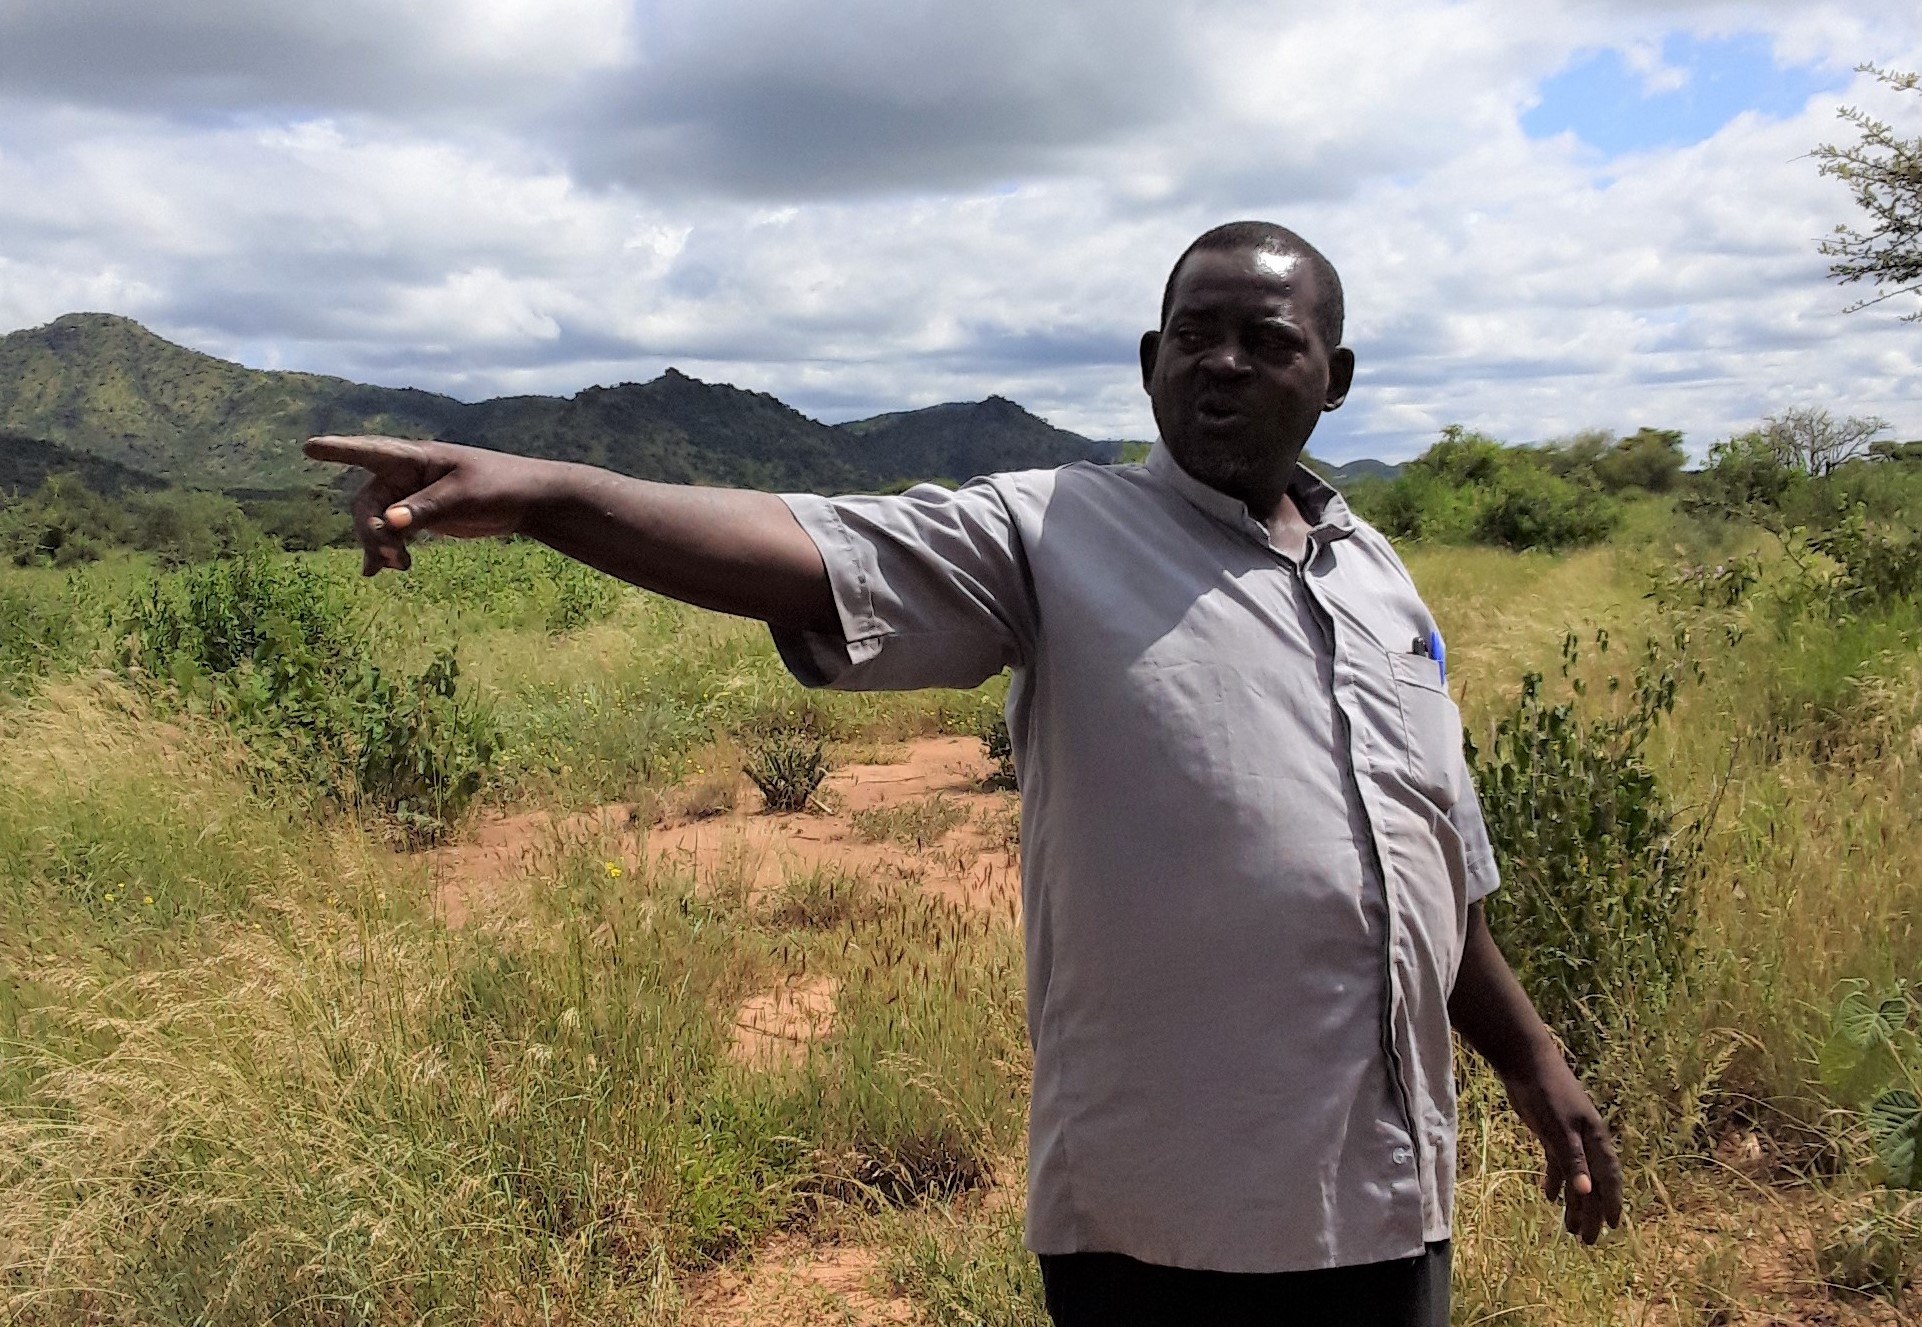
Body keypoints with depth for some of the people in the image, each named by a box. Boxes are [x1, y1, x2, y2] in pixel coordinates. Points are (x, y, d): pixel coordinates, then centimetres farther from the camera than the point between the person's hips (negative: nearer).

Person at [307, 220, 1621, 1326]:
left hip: (1387, 1191, 6)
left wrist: (1531, 1056, 21)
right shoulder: (1053, 537, -7)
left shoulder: (1379, 576, 10)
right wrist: (542, 492, -36)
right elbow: (811, 556, -22)